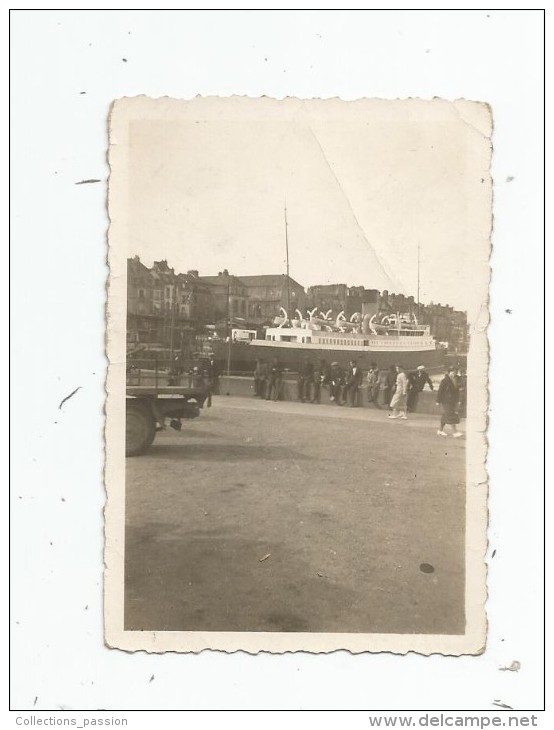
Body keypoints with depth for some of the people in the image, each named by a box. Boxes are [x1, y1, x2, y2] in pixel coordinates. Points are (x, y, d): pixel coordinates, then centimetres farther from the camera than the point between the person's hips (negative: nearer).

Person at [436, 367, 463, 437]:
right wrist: (438, 401, -11)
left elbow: (457, 391, 20)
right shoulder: (444, 381, -11)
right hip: (446, 401, -8)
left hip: (453, 401, 8)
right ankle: (454, 432, -11)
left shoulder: (455, 380, 12)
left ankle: (440, 430, 21)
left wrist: (458, 401, 19)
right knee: (451, 416, -11)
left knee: (445, 416, 12)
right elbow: (440, 391, -10)